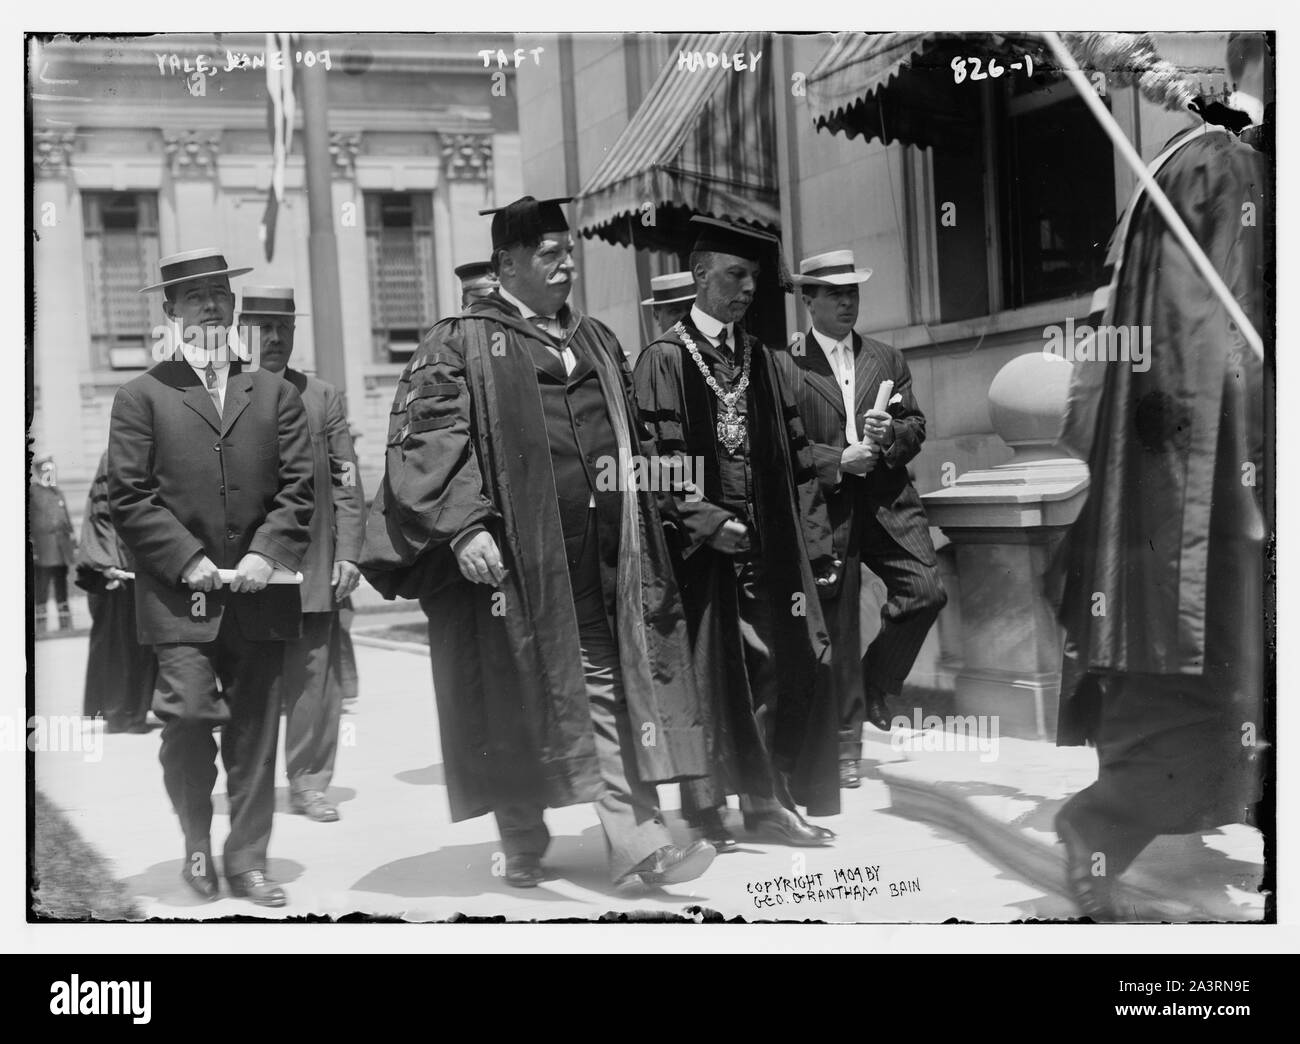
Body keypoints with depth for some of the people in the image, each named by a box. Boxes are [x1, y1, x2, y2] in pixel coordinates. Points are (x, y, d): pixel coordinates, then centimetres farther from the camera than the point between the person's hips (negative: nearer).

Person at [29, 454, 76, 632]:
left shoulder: (58, 493, 16)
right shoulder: (32, 493, -2)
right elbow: (27, 522, -5)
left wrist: (73, 544, 16)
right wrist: (31, 547, -11)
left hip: (61, 549, 5)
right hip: (42, 550, -5)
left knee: (62, 586, 8)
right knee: (42, 586, -3)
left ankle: (66, 622, 11)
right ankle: (41, 622, 1)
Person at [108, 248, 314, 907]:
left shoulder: (275, 393, 13)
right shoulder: (141, 396, 5)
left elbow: (298, 485, 6)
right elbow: (128, 496, -2)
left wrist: (266, 553, -9)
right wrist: (189, 560, -11)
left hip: (261, 593, 3)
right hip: (180, 595, -2)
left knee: (255, 732, 5)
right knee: (188, 715, -10)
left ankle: (247, 859, 17)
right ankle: (196, 841, 15)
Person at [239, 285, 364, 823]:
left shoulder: (323, 396, 10)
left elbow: (346, 481, 8)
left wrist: (348, 553, 0)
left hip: (313, 564, 2)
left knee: (312, 679, 3)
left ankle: (309, 783, 14)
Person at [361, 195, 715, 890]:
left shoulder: (596, 343, 17)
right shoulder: (460, 345, -1)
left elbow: (627, 442, 24)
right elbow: (429, 440, -11)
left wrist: (627, 523, 17)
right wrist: (463, 527, -22)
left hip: (594, 559, 5)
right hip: (509, 556, -5)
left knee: (609, 688, 1)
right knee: (516, 701, 4)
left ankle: (635, 841, 2)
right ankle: (524, 848, 20)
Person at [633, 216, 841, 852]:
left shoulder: (760, 359, 13)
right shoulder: (664, 360, -3)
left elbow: (793, 458, 12)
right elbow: (658, 462, -10)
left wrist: (813, 544, 8)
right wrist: (709, 522, -18)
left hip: (768, 543, 5)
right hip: (700, 544, -5)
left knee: (786, 669, 5)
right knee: (707, 677, 0)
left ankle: (768, 803, 18)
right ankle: (705, 809, 14)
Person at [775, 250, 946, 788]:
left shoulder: (887, 358, 14)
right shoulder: (783, 365, -1)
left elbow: (916, 425, 15)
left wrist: (892, 434, -7)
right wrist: (838, 460, -15)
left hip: (888, 500, 4)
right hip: (826, 508, -3)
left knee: (927, 592, -15)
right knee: (839, 627, 2)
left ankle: (876, 684, 12)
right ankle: (847, 743, 16)